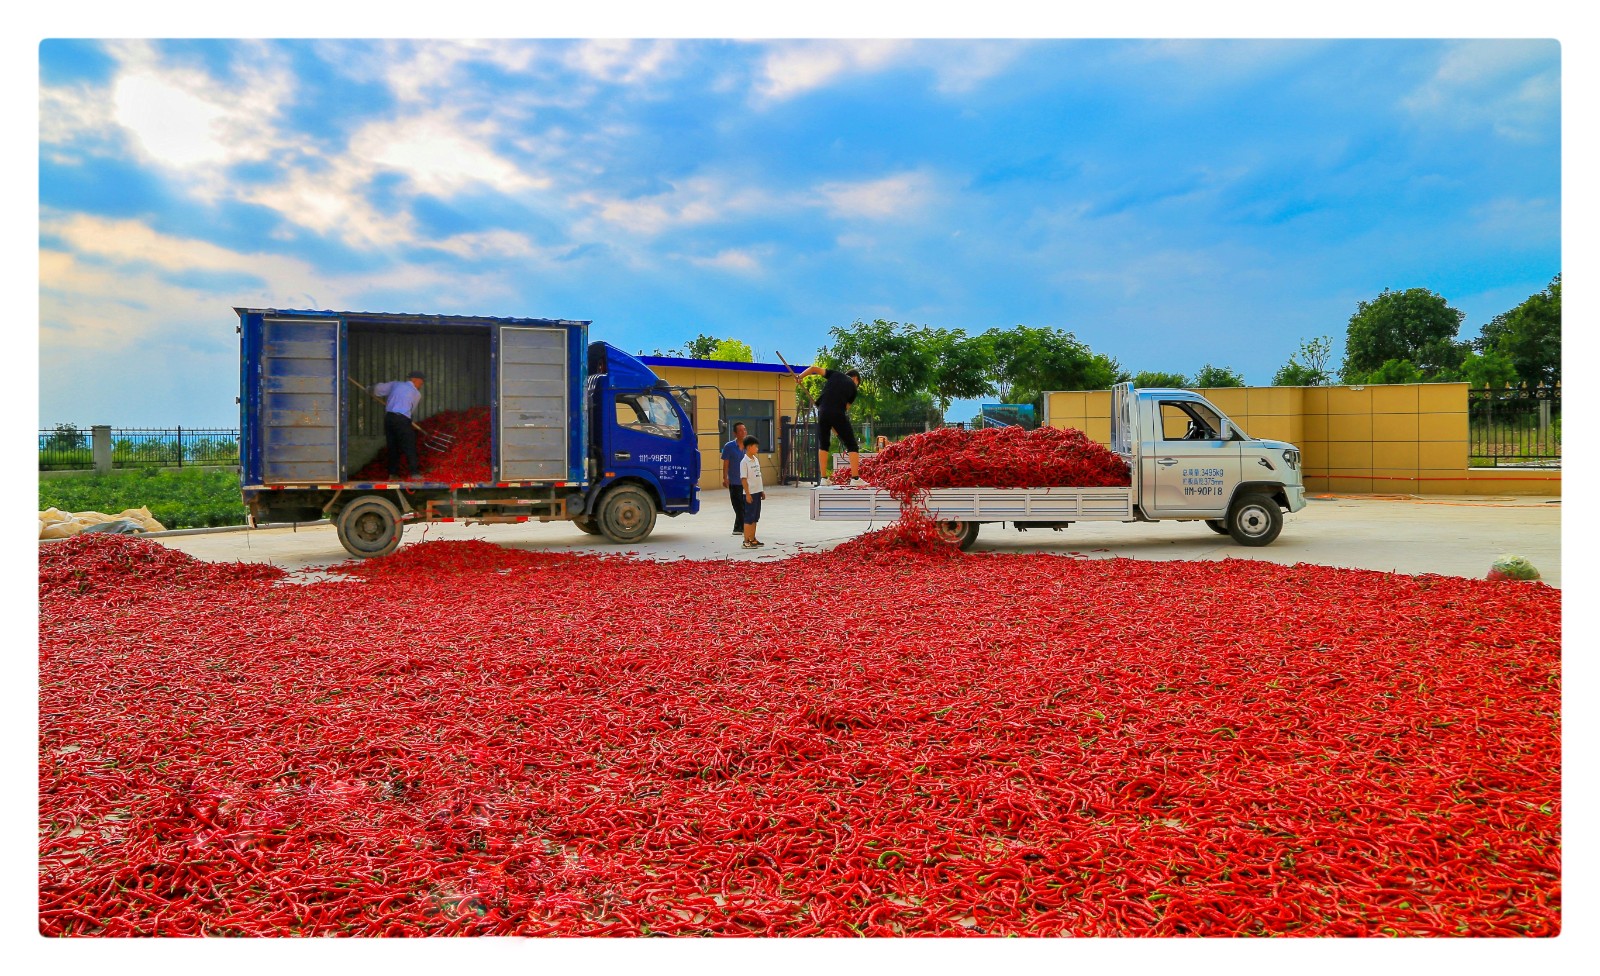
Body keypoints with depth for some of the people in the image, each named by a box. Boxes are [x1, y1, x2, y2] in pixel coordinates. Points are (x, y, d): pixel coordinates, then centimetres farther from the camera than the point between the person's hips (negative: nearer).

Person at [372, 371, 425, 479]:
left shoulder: (396, 384, 14)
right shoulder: (416, 393, 5)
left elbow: (379, 388, 21)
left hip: (388, 417, 6)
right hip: (402, 419, -6)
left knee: (392, 447, 11)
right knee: (409, 447, -1)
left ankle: (392, 474, 13)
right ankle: (414, 472, -3)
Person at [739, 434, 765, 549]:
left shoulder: (756, 459, 12)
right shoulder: (744, 462, -13)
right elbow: (743, 479, -15)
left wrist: (762, 491, 17)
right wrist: (747, 494, -18)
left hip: (757, 492, 8)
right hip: (750, 493, -8)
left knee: (755, 517, 12)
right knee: (749, 518, -5)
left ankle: (752, 539, 19)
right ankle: (746, 541, -1)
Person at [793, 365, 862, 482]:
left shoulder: (835, 374, 20)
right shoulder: (853, 388, 16)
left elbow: (813, 368, 16)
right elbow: (846, 407, 13)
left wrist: (800, 377, 30)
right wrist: (836, 428, 18)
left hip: (823, 412, 3)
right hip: (838, 414, -3)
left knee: (823, 445, 19)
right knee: (852, 446, 5)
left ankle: (823, 478, 14)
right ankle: (855, 478, -5)